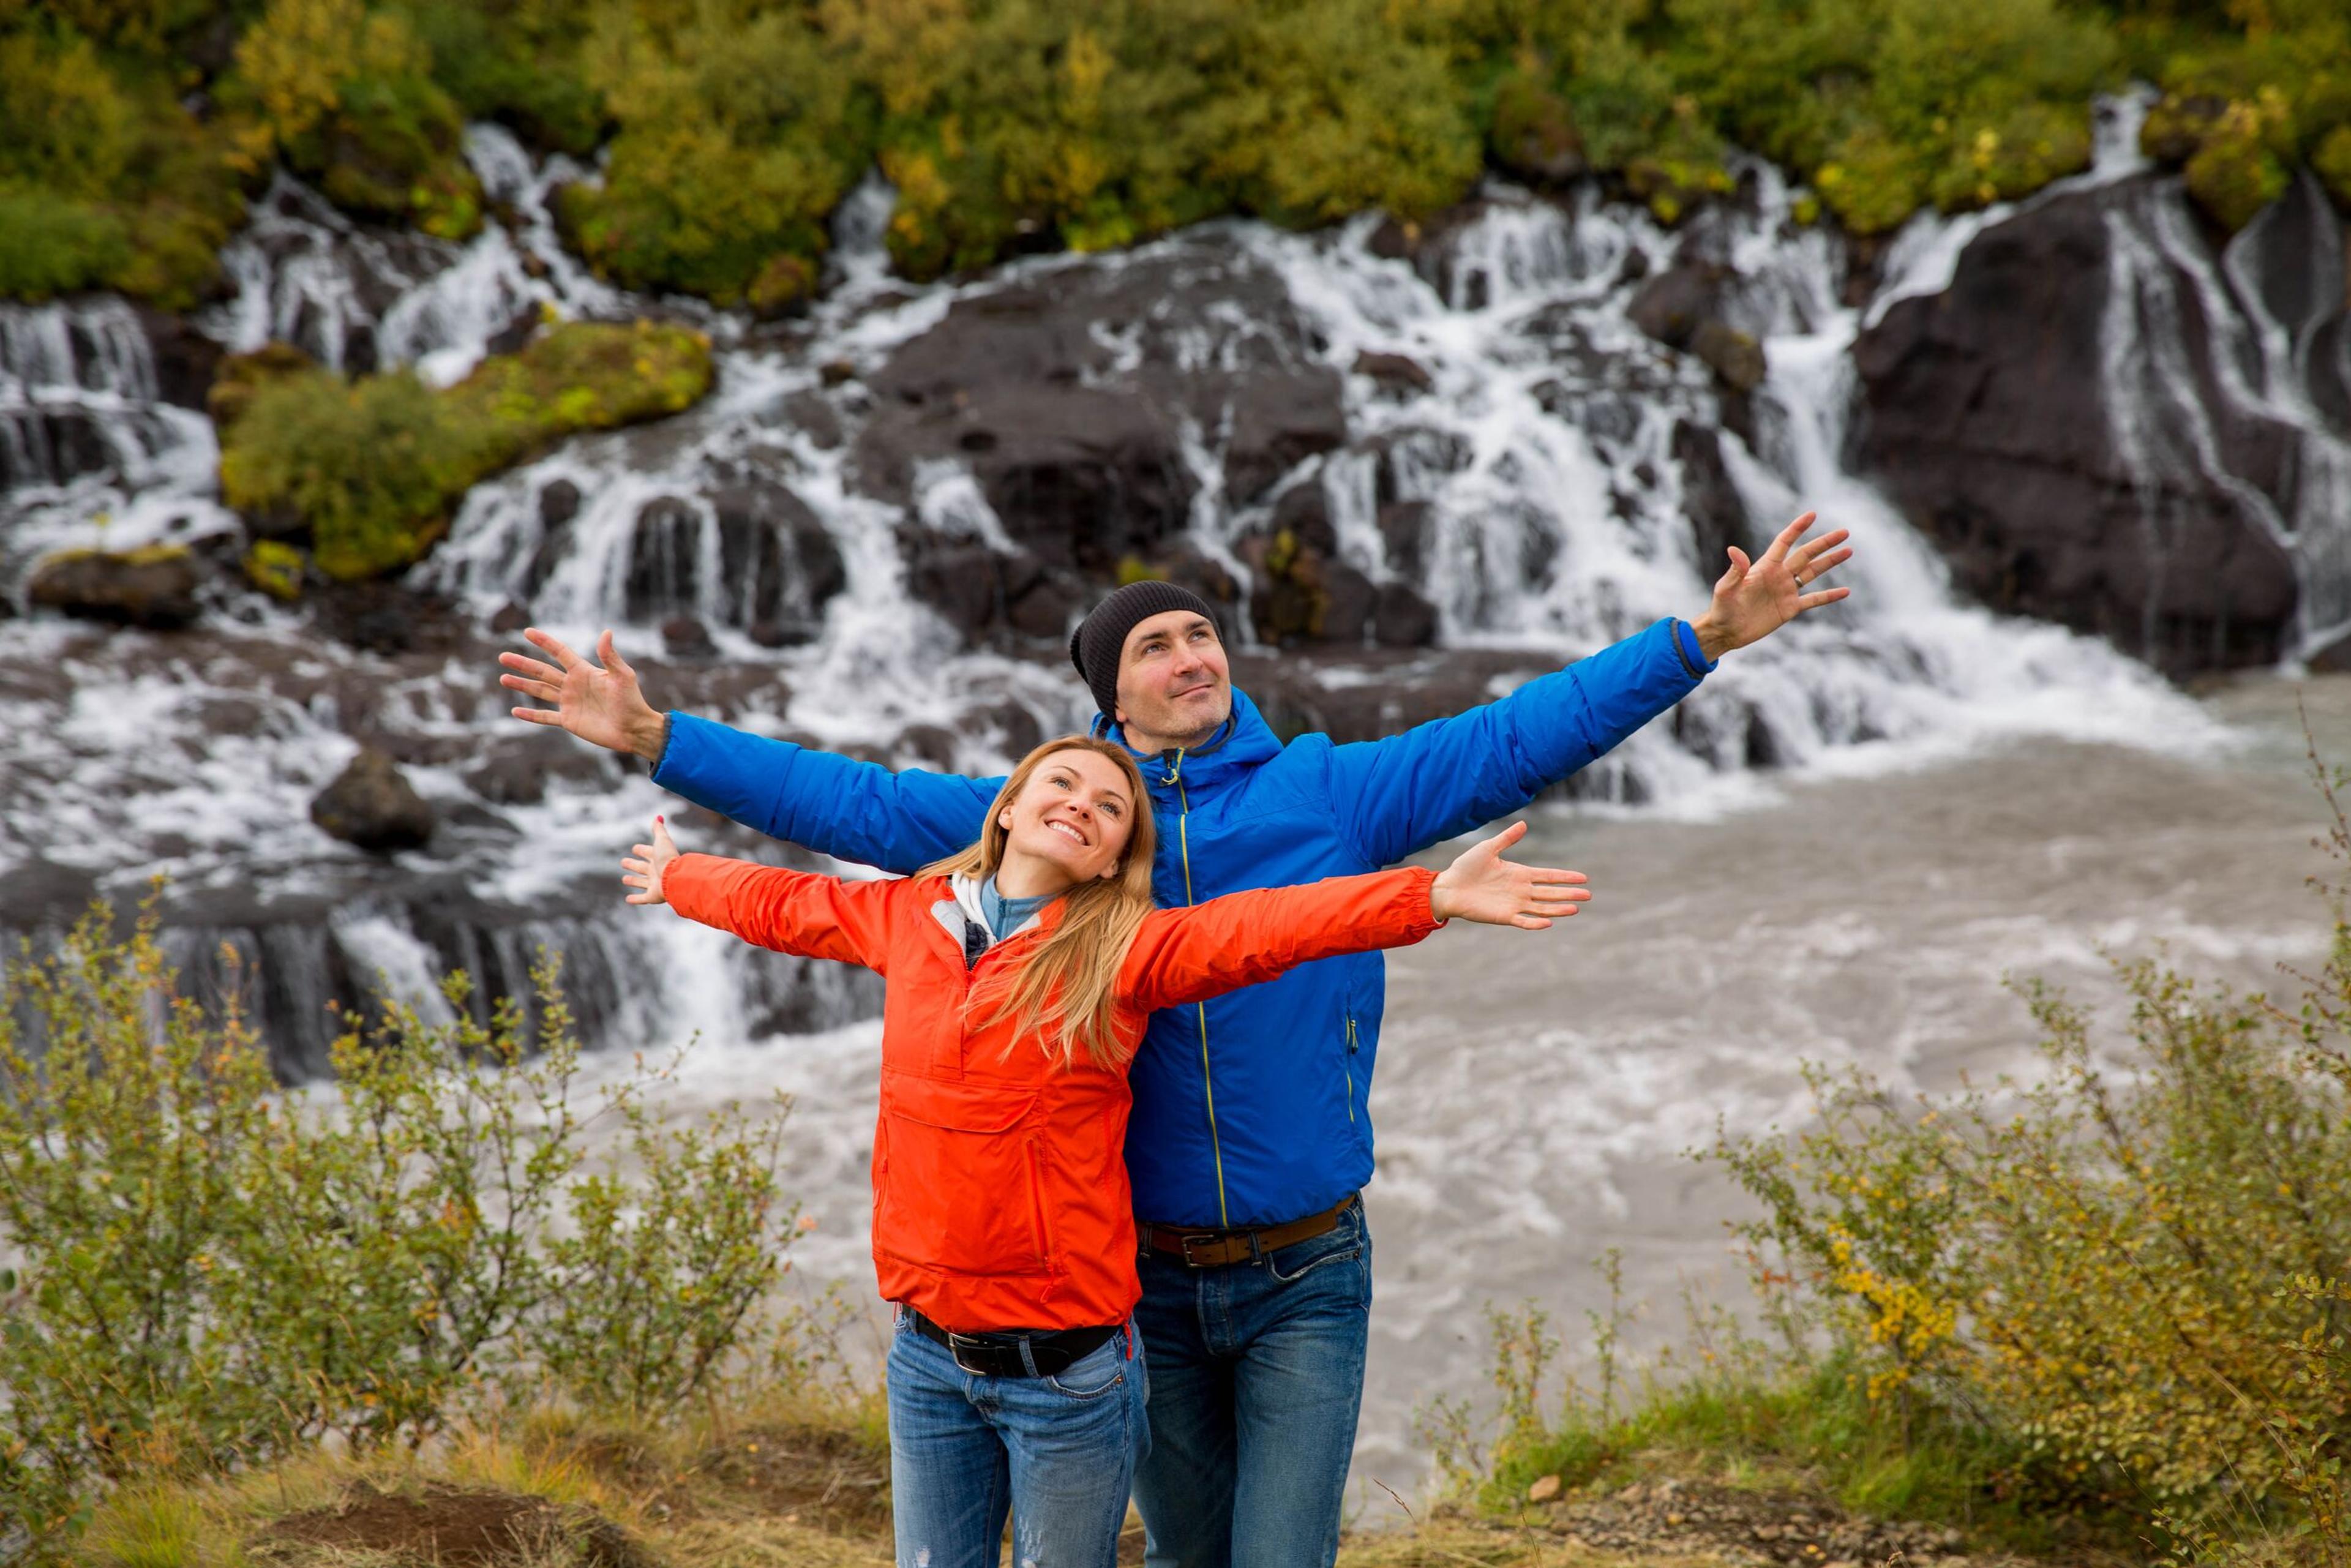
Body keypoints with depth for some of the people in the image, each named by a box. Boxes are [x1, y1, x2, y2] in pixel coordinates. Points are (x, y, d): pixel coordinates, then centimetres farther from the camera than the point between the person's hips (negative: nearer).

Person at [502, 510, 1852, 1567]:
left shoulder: (1330, 793, -1)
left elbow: (1524, 738, -4)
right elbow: (851, 804, 4)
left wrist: (1708, 637, -9)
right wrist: (655, 739, 0)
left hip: (1306, 1280, -2)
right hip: (1150, 1280, 2)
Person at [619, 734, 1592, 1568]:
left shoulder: (1126, 951, -6)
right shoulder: (909, 918, 6)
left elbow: (1266, 925, -20)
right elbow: (784, 905, 25)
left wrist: (1431, 897, -34)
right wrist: (677, 879, 41)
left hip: (1065, 1365, -3)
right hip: (929, 1355, 4)